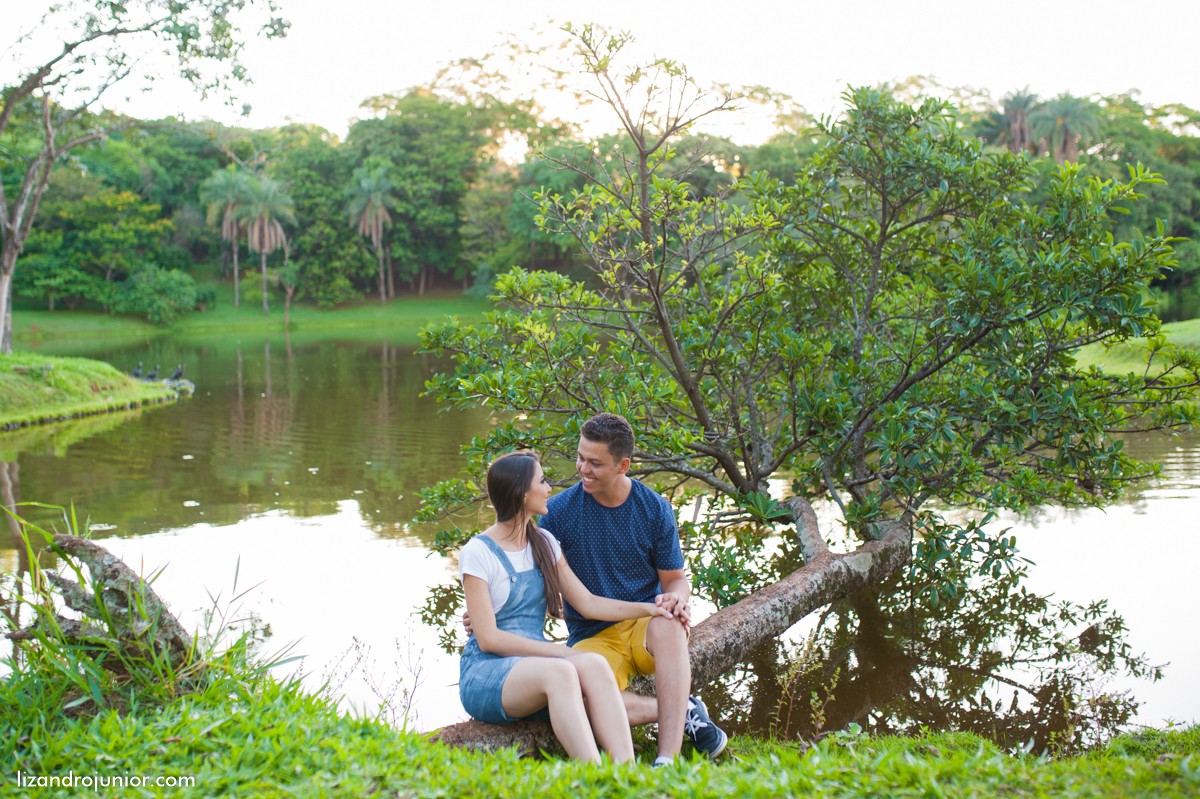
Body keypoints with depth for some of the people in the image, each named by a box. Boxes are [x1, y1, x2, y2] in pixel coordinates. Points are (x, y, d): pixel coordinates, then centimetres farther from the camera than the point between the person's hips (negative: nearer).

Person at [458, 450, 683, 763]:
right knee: (560, 671, -37)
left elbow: (588, 602, 13)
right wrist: (563, 653, -18)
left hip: (536, 662, 5)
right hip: (485, 673, -5)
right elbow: (488, 638, -12)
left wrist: (649, 608, 0)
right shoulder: (478, 552, -6)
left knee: (594, 665, -29)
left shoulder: (544, 543, 15)